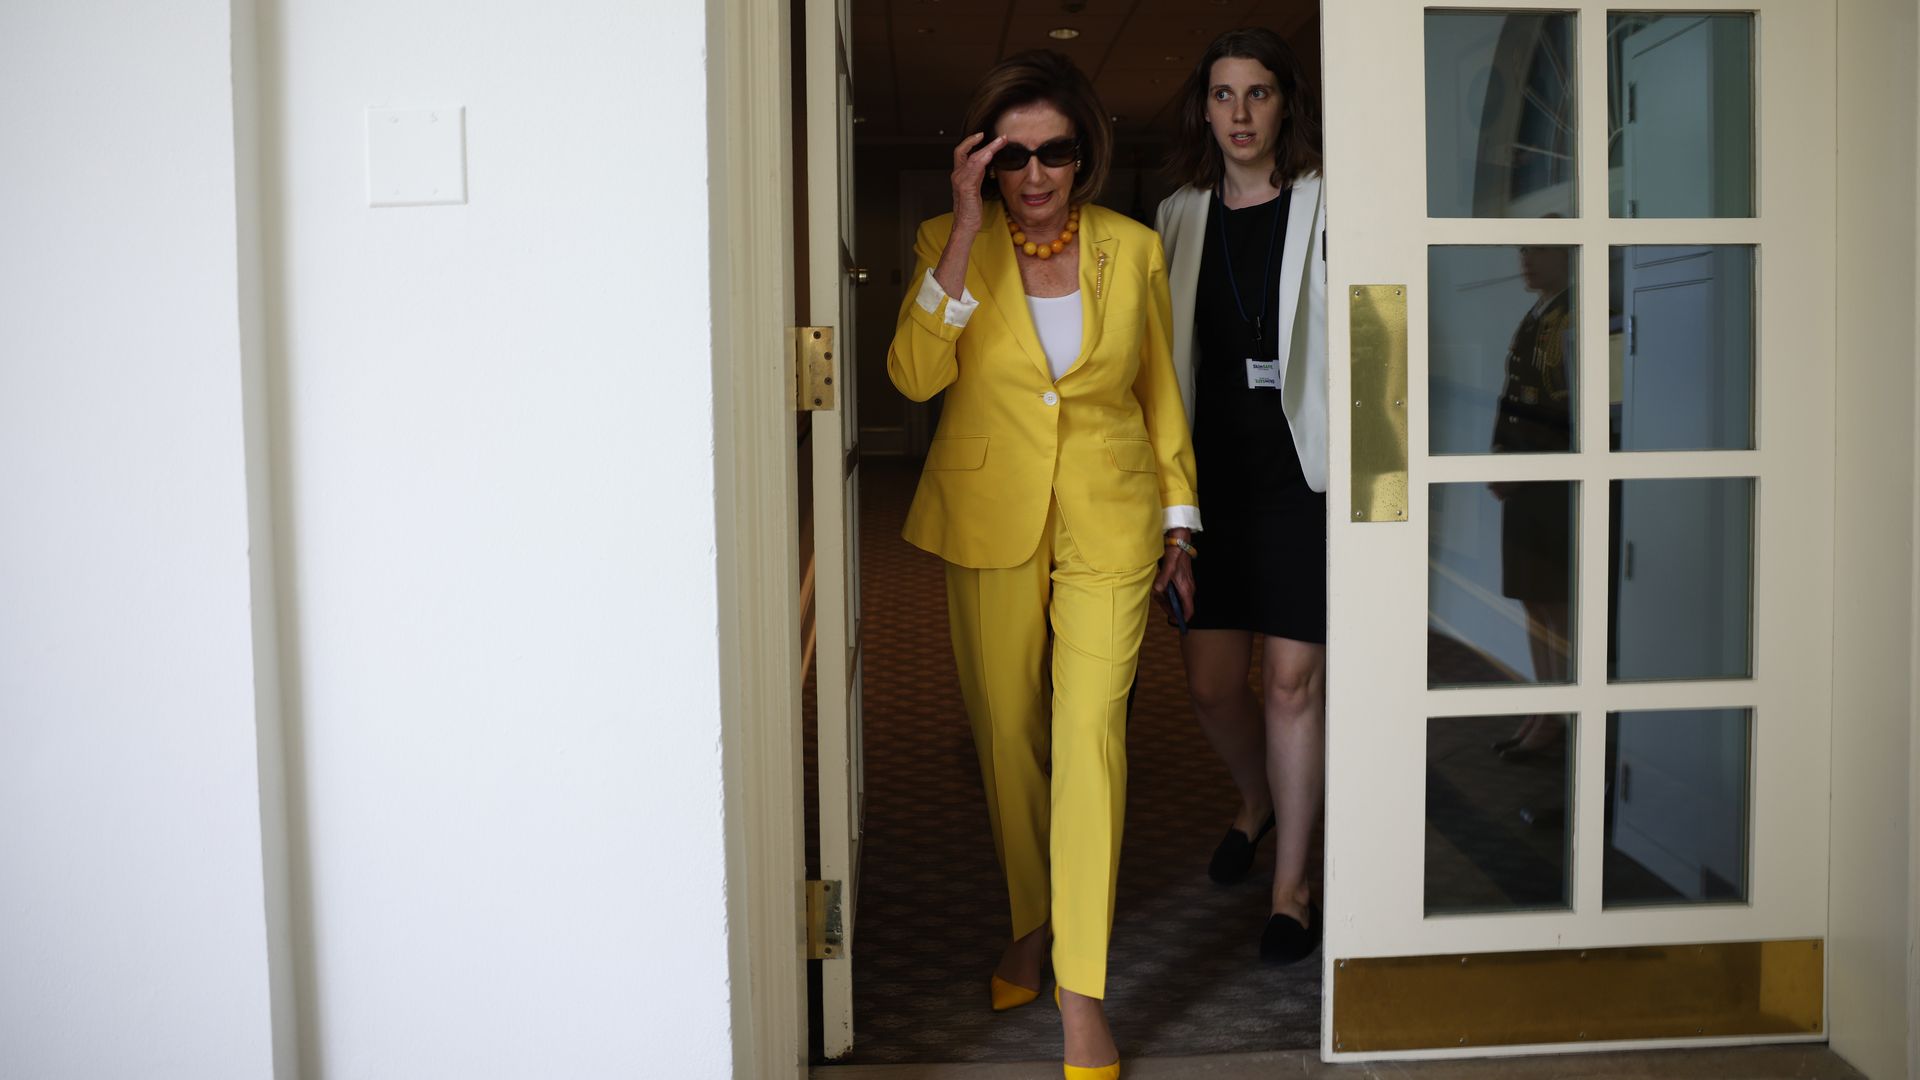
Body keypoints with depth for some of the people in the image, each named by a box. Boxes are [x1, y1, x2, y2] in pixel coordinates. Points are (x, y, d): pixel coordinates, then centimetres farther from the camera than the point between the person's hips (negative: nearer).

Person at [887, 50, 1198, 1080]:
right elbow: (914, 373, -17)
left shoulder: (1132, 249, 2)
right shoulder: (950, 243, -1)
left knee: (1090, 730, -10)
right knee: (1006, 734, 11)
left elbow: (1159, 387, 11)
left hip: (1108, 525, -1)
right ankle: (1031, 923, 33)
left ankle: (1080, 990, -3)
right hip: (990, 525, 1)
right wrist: (968, 233, -21)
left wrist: (1178, 516, 11)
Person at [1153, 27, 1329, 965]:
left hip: (1300, 471, -3)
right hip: (1210, 471, 4)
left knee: (1293, 678, -2)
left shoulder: (1325, 207, -1)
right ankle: (1256, 800, 38)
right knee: (1210, 683, 5)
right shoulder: (1181, 216, 12)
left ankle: (1291, 885, 13)